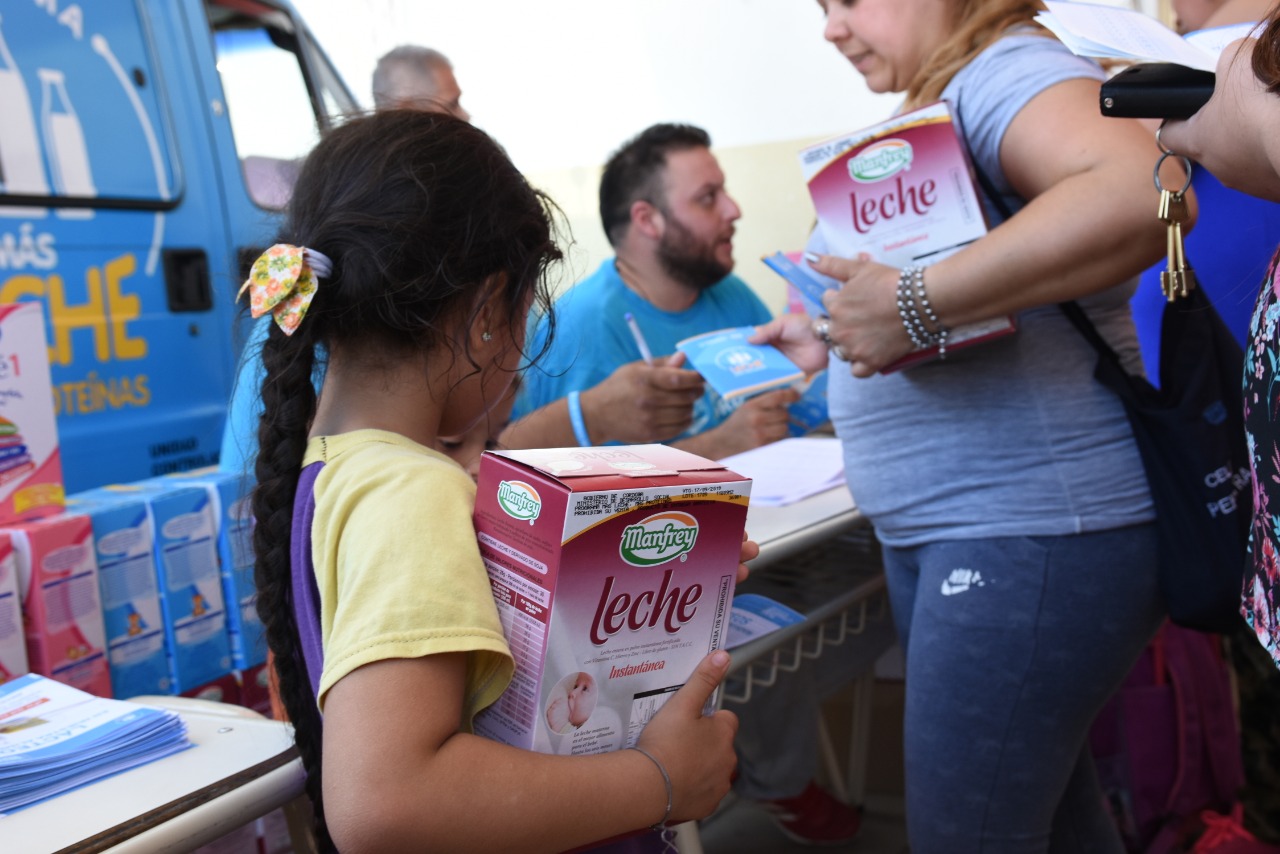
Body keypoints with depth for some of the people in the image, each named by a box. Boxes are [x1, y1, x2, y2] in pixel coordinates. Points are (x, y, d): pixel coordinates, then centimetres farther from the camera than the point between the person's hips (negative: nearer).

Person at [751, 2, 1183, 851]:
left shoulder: (1008, 68, -12)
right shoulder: (939, 100, 17)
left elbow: (1143, 195, -32)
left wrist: (911, 303, -30)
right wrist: (838, 335, 10)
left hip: (1030, 530, -9)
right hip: (936, 527, 9)